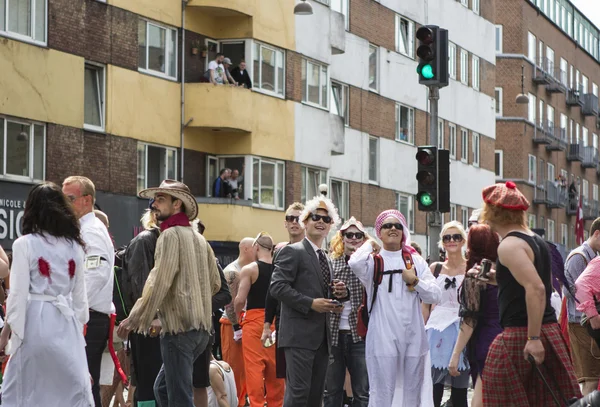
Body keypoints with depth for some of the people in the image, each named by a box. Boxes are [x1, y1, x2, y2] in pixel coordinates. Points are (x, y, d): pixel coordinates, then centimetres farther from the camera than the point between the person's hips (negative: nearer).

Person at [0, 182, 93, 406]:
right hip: (66, 321, 4)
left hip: (35, 320, -4)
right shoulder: (74, 246, 7)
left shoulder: (25, 244, -6)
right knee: (74, 388, 4)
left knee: (22, 389, 5)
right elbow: (80, 293, 11)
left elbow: (19, 292, -7)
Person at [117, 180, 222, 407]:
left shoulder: (171, 235, -9)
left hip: (179, 328, -8)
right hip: (200, 327, 8)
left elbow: (158, 283, -16)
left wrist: (135, 320, -11)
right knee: (162, 388, 17)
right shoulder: (198, 238, 15)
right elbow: (215, 283, 18)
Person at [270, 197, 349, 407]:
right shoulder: (292, 252, -4)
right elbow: (277, 287, -14)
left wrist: (338, 294, 6)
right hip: (300, 334, -8)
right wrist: (311, 303, -19)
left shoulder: (325, 258, 21)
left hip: (322, 336, 8)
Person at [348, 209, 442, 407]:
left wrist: (415, 281, -7)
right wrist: (369, 246, -4)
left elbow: (435, 295, 8)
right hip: (383, 338, -4)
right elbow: (355, 263, -23)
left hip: (413, 338, 4)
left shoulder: (416, 262, 12)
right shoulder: (373, 261, 1)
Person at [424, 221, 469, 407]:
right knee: (433, 391, -4)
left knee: (459, 392, 3)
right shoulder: (435, 269, 10)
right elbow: (426, 305, 12)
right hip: (436, 330, 2)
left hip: (461, 330, -2)